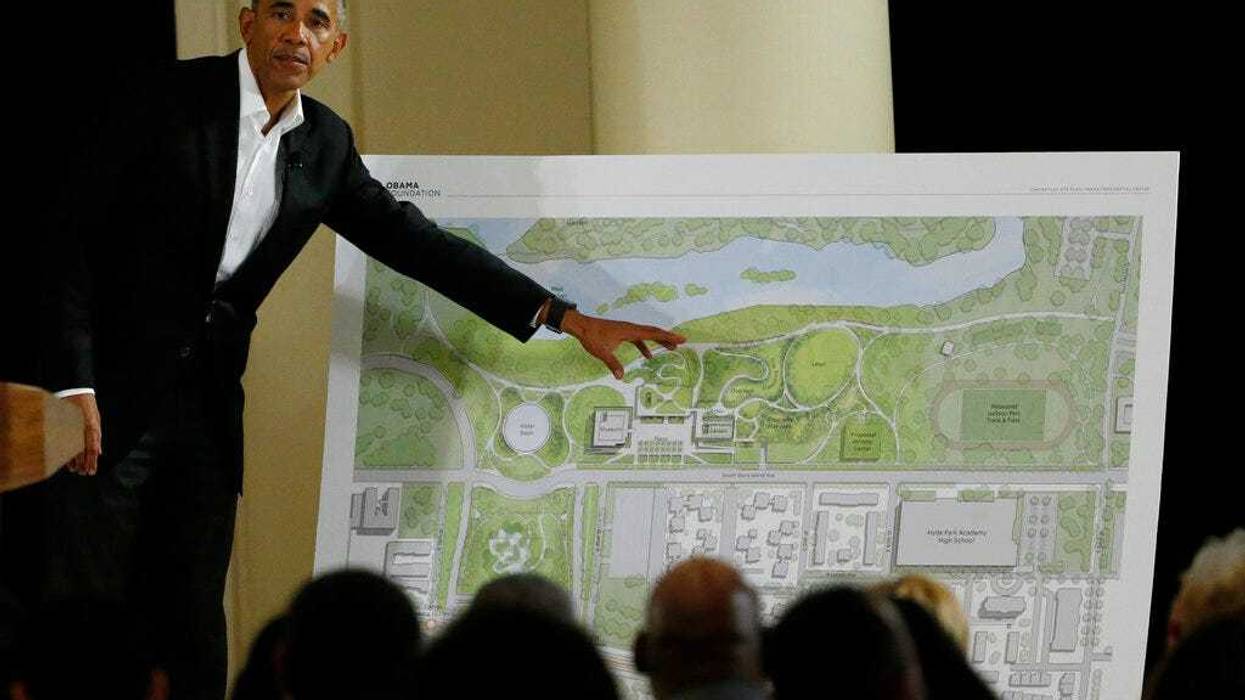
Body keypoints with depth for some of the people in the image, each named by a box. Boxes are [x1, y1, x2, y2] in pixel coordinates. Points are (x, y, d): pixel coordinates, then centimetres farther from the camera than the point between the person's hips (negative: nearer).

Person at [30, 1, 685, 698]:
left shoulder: (324, 143, 9)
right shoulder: (166, 103, -8)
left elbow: (417, 242, 11)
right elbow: (74, 236, -9)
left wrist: (570, 319, 6)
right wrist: (73, 381, -18)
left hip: (209, 403, 5)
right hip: (113, 389, -5)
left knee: (192, 625, 4)